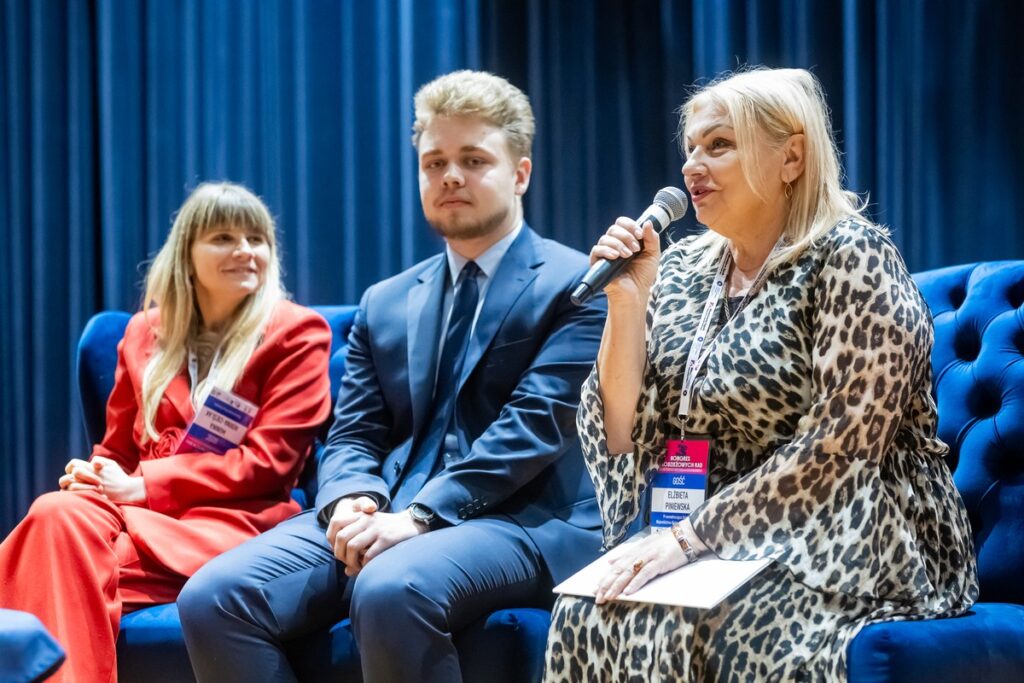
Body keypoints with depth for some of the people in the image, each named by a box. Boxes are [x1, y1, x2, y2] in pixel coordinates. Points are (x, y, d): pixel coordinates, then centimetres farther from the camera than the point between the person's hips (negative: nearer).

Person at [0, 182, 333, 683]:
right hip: (143, 512, 4)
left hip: (233, 523, -4)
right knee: (57, 514, -33)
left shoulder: (296, 333, 6)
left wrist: (142, 487, -12)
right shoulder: (146, 331, 21)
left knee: (69, 531, -33)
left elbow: (268, 460, -4)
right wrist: (93, 477, -4)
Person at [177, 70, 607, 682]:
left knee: (389, 591, -38)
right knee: (213, 598, -18)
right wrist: (352, 503, -9)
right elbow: (354, 435, 16)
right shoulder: (386, 304, 22)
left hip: (520, 522, -6)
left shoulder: (577, 286, 2)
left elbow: (535, 424, -10)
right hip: (384, 518, 6)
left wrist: (419, 516, -20)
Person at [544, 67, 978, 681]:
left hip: (850, 543, -5)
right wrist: (627, 302, -6)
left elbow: (838, 446, -18)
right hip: (725, 548, 5)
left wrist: (691, 537, -21)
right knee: (587, 617, -23)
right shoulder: (681, 271, 10)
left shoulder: (851, 257, -9)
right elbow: (624, 443, 5)